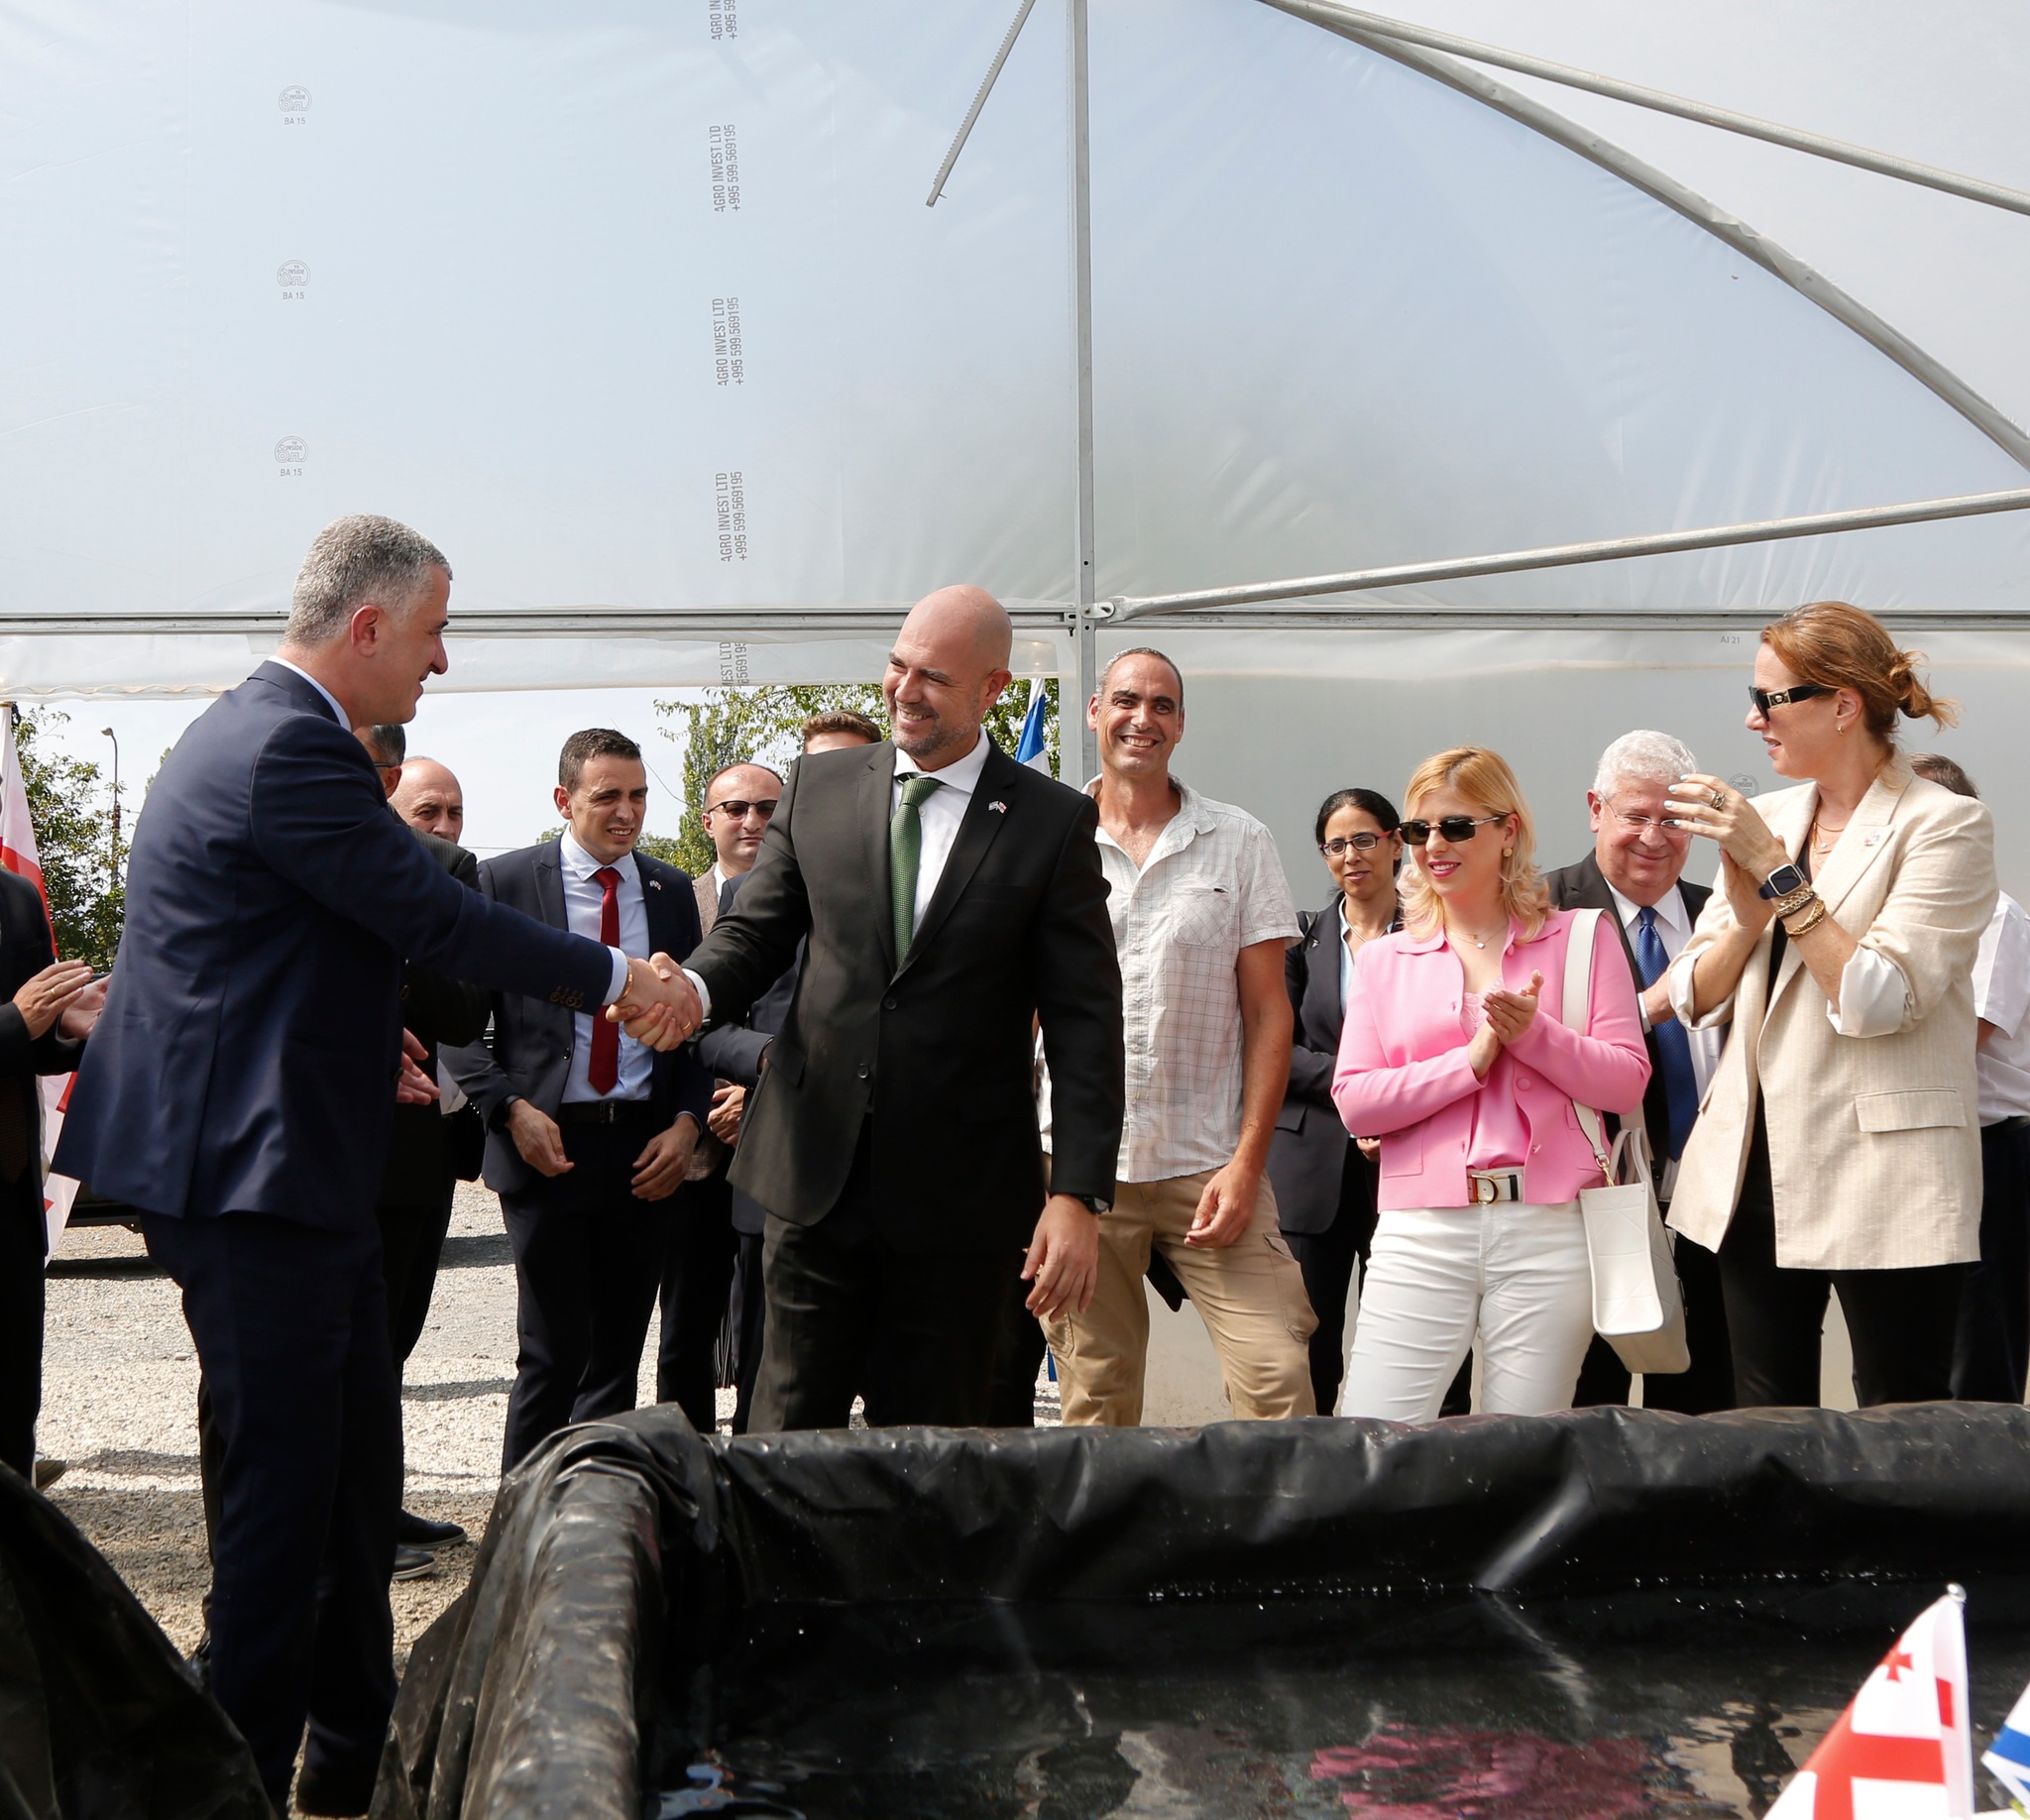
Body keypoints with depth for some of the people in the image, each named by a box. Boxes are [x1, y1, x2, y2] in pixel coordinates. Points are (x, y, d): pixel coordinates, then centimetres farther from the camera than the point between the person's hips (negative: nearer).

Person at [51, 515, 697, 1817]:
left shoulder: (270, 730, 15)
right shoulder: (286, 749, -19)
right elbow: (438, 919, -19)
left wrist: (363, 1044, 23)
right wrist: (618, 978, -8)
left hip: (299, 1169, 11)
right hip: (258, 1179, -11)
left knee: (356, 1477, 17)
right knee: (287, 1488, -2)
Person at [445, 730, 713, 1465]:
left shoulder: (671, 890, 11)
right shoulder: (504, 882, 0)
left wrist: (686, 1120, -1)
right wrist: (510, 1109, -12)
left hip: (647, 1147, 4)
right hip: (547, 1141, -4)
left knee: (619, 1349, 9)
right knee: (554, 1354, -5)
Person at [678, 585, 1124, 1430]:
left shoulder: (1053, 822, -2)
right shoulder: (818, 786, 7)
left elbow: (1086, 1021, -4)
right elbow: (755, 931, 11)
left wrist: (1079, 1195, -12)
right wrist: (693, 991, -13)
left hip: (960, 1199, -2)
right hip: (818, 1173, 2)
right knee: (790, 1429, 7)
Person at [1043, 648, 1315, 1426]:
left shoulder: (1240, 843, 6)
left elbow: (1268, 1011, 4)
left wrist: (1246, 1162, -6)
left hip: (1209, 1166, 0)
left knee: (1278, 1379, -10)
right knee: (1095, 1404, 6)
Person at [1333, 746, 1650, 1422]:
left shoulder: (1579, 940, 9)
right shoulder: (1383, 961, 13)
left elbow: (1626, 1082, 3)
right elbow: (1353, 1100, 2)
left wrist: (1534, 1033, -12)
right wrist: (1472, 1060, -7)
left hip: (1549, 1232, -1)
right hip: (1420, 1233, 1)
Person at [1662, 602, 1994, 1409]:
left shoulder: (1944, 823, -8)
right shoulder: (1768, 819, 10)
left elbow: (1876, 1001, -19)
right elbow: (1695, 996, 7)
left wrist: (1776, 870, -16)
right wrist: (1750, 915, -12)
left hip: (1882, 1179, -6)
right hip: (1756, 1167, 6)